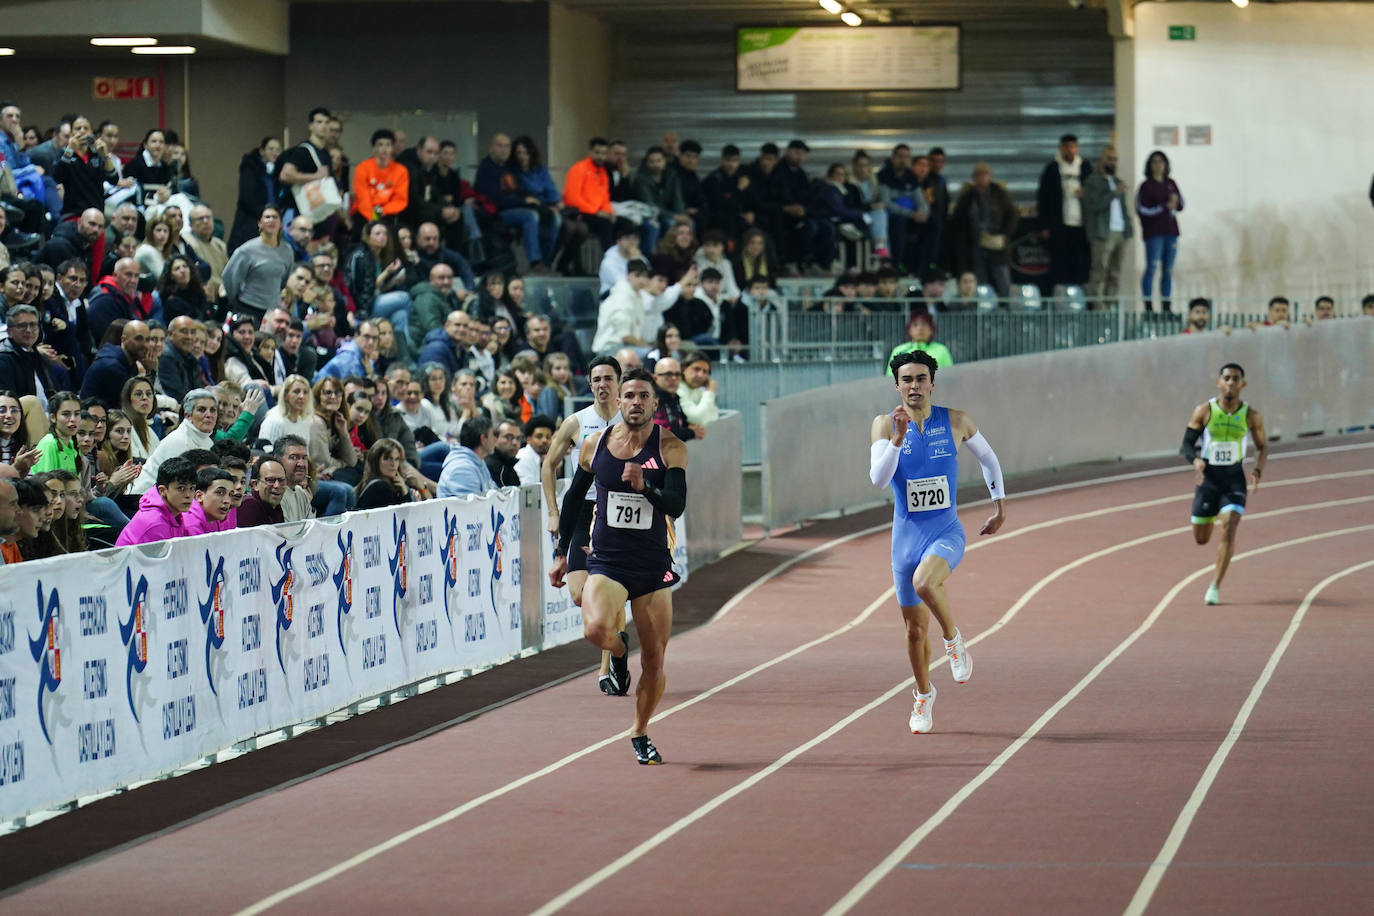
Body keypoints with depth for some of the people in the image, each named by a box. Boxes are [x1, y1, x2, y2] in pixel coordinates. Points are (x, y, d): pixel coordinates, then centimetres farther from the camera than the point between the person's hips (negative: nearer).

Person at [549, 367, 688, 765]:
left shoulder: (670, 448, -4)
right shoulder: (595, 445, 2)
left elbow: (677, 505, -15)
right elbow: (574, 498, 16)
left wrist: (645, 486, -33)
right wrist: (561, 552, 16)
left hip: (653, 567, 0)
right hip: (606, 563, 0)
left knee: (654, 661, 4)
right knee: (596, 628, -29)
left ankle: (640, 734, 27)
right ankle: (618, 651, 8)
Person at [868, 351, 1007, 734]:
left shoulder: (955, 422, -4)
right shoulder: (885, 425, -5)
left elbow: (988, 458, 14)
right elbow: (878, 478, -19)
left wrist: (1000, 506, 15)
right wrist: (899, 438, -30)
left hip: (947, 533, -2)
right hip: (906, 537, 2)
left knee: (925, 583, -35)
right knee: (915, 629, 10)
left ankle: (954, 641, -9)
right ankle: (924, 695, 33)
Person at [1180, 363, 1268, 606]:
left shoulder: (1251, 417, -3)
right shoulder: (1204, 411, -5)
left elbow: (1263, 447, 10)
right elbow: (1186, 445, -2)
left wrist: (1258, 470, -9)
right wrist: (1196, 460, -24)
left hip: (1235, 479, -1)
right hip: (1207, 478, 1)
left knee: (1228, 530, -19)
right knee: (1201, 538, 7)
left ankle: (1215, 587, -12)